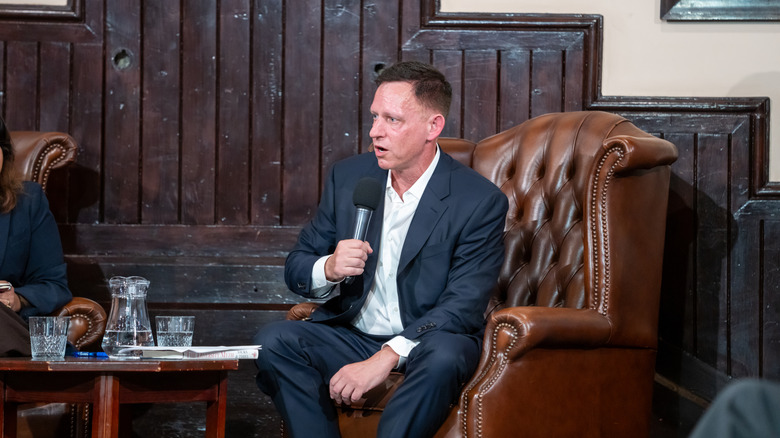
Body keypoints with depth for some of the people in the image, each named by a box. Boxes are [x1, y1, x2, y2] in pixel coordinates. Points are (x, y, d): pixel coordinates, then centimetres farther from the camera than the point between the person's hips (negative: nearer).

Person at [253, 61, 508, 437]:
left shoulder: (480, 201, -9)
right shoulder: (348, 177, 5)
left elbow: (463, 306, -16)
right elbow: (295, 269, 10)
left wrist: (385, 358, -28)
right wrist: (329, 269, -16)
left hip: (422, 343, -4)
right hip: (349, 334, 4)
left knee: (443, 356, -38)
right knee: (273, 340, -24)